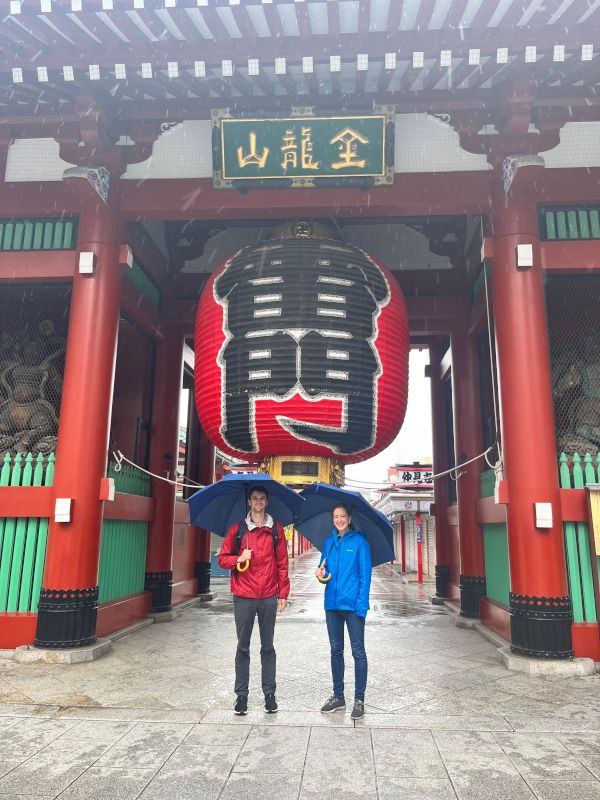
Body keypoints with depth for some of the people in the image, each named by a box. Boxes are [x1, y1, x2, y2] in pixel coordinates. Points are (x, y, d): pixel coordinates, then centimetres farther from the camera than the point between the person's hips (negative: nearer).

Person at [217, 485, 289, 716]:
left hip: (269, 597, 0)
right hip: (243, 597, 0)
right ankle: (241, 695, 19)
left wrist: (283, 593, 0)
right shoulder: (237, 529, 3)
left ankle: (269, 693, 20)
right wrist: (238, 559, -14)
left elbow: (282, 563, 4)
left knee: (268, 647, 10)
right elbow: (222, 559, 6)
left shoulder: (276, 529, 4)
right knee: (243, 647, 9)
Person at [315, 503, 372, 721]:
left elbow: (365, 574, -8)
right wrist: (321, 573, -9)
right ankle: (338, 696, 26)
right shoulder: (330, 542, 9)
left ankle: (359, 700, 13)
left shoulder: (359, 541, -5)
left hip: (353, 604, -5)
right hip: (332, 603, 6)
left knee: (358, 651, 2)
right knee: (336, 650, 14)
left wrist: (362, 604, -15)